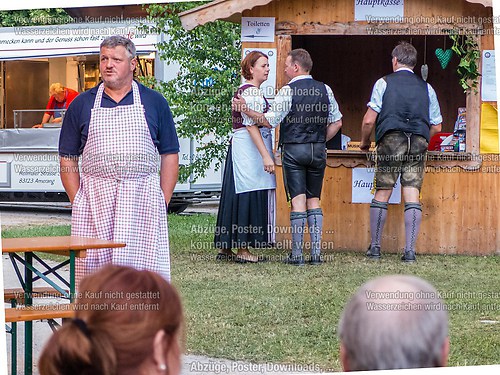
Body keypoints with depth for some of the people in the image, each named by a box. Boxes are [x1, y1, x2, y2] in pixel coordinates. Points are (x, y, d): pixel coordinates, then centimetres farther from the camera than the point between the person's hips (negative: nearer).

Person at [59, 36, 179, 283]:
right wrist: (78, 203, 1)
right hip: (94, 199, 1)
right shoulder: (82, 105, 10)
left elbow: (170, 156, 9)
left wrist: (163, 202, 1)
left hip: (142, 198, -1)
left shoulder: (154, 102, 8)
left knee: (145, 270, -5)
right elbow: (68, 160, 11)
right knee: (93, 267, -3)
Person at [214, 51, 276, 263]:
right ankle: (242, 249, -6)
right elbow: (251, 126, -21)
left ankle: (225, 247, 14)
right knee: (248, 196, -8)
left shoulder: (246, 91, 18)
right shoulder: (251, 92, -13)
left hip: (240, 150, 10)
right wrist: (266, 156, -24)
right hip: (249, 150, -10)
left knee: (236, 196, 11)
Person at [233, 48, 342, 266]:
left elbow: (270, 121, -13)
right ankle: (316, 252, 5)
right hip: (318, 150, 4)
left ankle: (297, 254, -4)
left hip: (293, 150, -4)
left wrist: (246, 110, -4)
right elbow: (336, 122, 11)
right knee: (314, 200, 10)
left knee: (298, 200, -5)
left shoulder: (287, 91, -10)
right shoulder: (325, 90, 7)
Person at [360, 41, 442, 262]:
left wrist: (364, 142, 16)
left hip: (391, 139, -2)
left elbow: (369, 120, -1)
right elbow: (437, 126, 15)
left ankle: (375, 247, 7)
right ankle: (410, 250, -6)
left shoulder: (384, 83, 4)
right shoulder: (426, 88, 14)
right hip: (419, 144, 2)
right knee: (412, 195, -1)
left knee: (382, 193, 5)